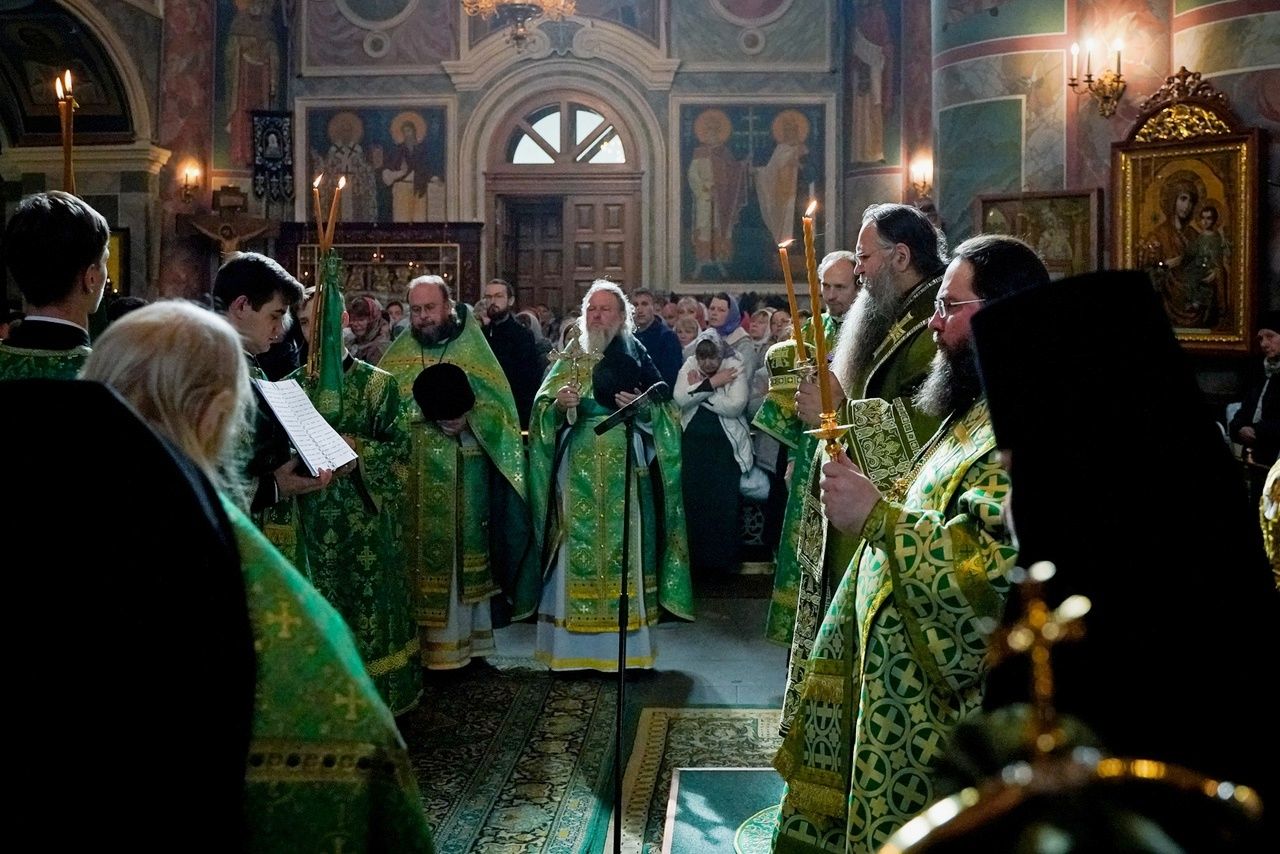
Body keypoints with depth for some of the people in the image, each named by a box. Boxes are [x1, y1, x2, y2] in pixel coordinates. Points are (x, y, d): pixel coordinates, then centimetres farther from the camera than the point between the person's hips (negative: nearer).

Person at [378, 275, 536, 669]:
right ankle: (418, 640, 7)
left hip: (464, 480, -1)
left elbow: (500, 405, -3)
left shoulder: (473, 350, 4)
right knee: (419, 555, 1)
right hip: (413, 478, 2)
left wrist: (469, 418, -21)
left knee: (462, 552, 2)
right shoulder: (398, 356, 10)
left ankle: (463, 637, 9)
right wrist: (425, 413, -13)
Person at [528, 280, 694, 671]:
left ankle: (625, 644, 7)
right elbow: (540, 412, 5)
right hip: (578, 470, 1)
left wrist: (644, 407, -14)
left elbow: (667, 412, 5)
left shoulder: (638, 360, 7)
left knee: (623, 545, -2)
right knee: (578, 544, -1)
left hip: (625, 470, -1)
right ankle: (576, 643, 6)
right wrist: (558, 404, -15)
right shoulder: (568, 361, 12)